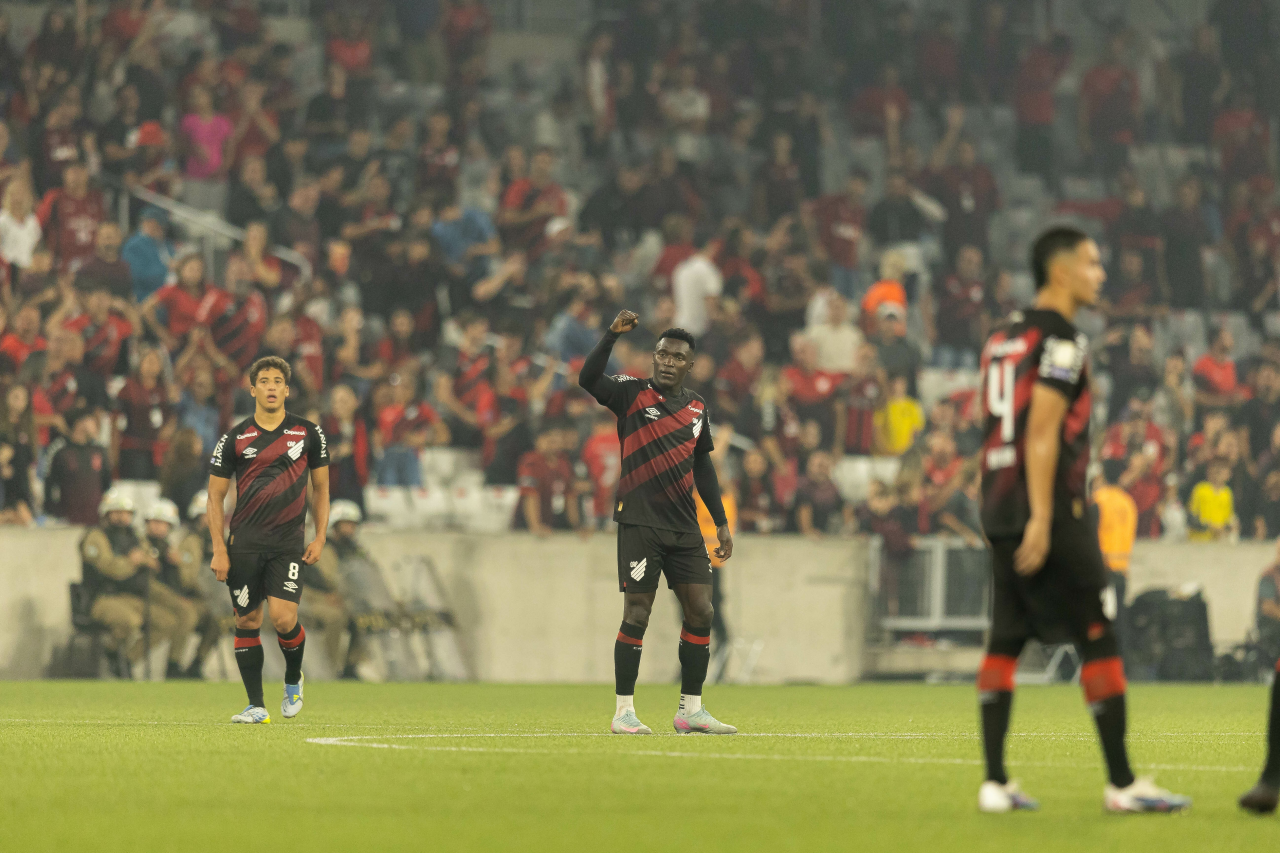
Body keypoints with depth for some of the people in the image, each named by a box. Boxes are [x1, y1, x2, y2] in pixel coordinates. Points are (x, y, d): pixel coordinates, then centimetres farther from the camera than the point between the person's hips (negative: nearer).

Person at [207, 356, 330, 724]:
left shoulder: (308, 433, 6)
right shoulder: (235, 438, 4)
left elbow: (321, 488, 14)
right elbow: (215, 495, 6)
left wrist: (320, 537, 4)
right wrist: (219, 550, -2)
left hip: (289, 543, -1)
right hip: (244, 544, 1)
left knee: (284, 619, -14)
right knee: (247, 622, 0)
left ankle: (293, 681, 16)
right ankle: (256, 706, 8)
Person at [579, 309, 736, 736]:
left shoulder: (696, 406, 13)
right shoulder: (632, 393, -2)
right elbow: (588, 379, -21)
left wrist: (721, 522, 18)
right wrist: (613, 333, -31)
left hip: (685, 528, 5)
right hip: (640, 522, -5)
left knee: (700, 612, 2)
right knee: (637, 614, -6)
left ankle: (691, 709, 11)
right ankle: (624, 712, 0)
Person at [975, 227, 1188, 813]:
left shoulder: (1003, 337, 16)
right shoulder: (1060, 340, -11)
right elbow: (1042, 434, -17)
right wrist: (1041, 520, -20)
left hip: (999, 509, 9)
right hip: (1048, 509, -9)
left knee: (1006, 642, 8)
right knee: (1099, 639, -3)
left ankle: (995, 782, 5)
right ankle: (1121, 783, -2)